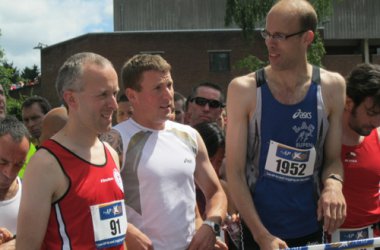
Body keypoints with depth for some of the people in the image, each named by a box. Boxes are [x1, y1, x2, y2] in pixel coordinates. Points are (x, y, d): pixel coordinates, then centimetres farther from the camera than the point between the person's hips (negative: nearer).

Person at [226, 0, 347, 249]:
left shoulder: (332, 87, -4)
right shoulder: (244, 90, -10)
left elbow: (333, 158, 4)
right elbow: (235, 171, -9)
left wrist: (333, 183, -18)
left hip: (311, 229, 2)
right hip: (258, 228, -2)